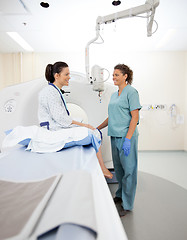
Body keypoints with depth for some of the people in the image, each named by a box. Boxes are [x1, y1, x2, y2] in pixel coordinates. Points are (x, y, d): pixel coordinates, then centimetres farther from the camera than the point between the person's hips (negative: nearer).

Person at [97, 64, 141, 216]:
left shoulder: (131, 92, -7)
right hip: (114, 136, 8)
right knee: (118, 168, 17)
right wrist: (97, 128, 18)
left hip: (126, 136, -8)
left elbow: (135, 117, -14)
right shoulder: (114, 95, 16)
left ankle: (127, 204, 16)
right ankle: (120, 195, 35)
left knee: (128, 169, 2)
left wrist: (128, 139, -20)